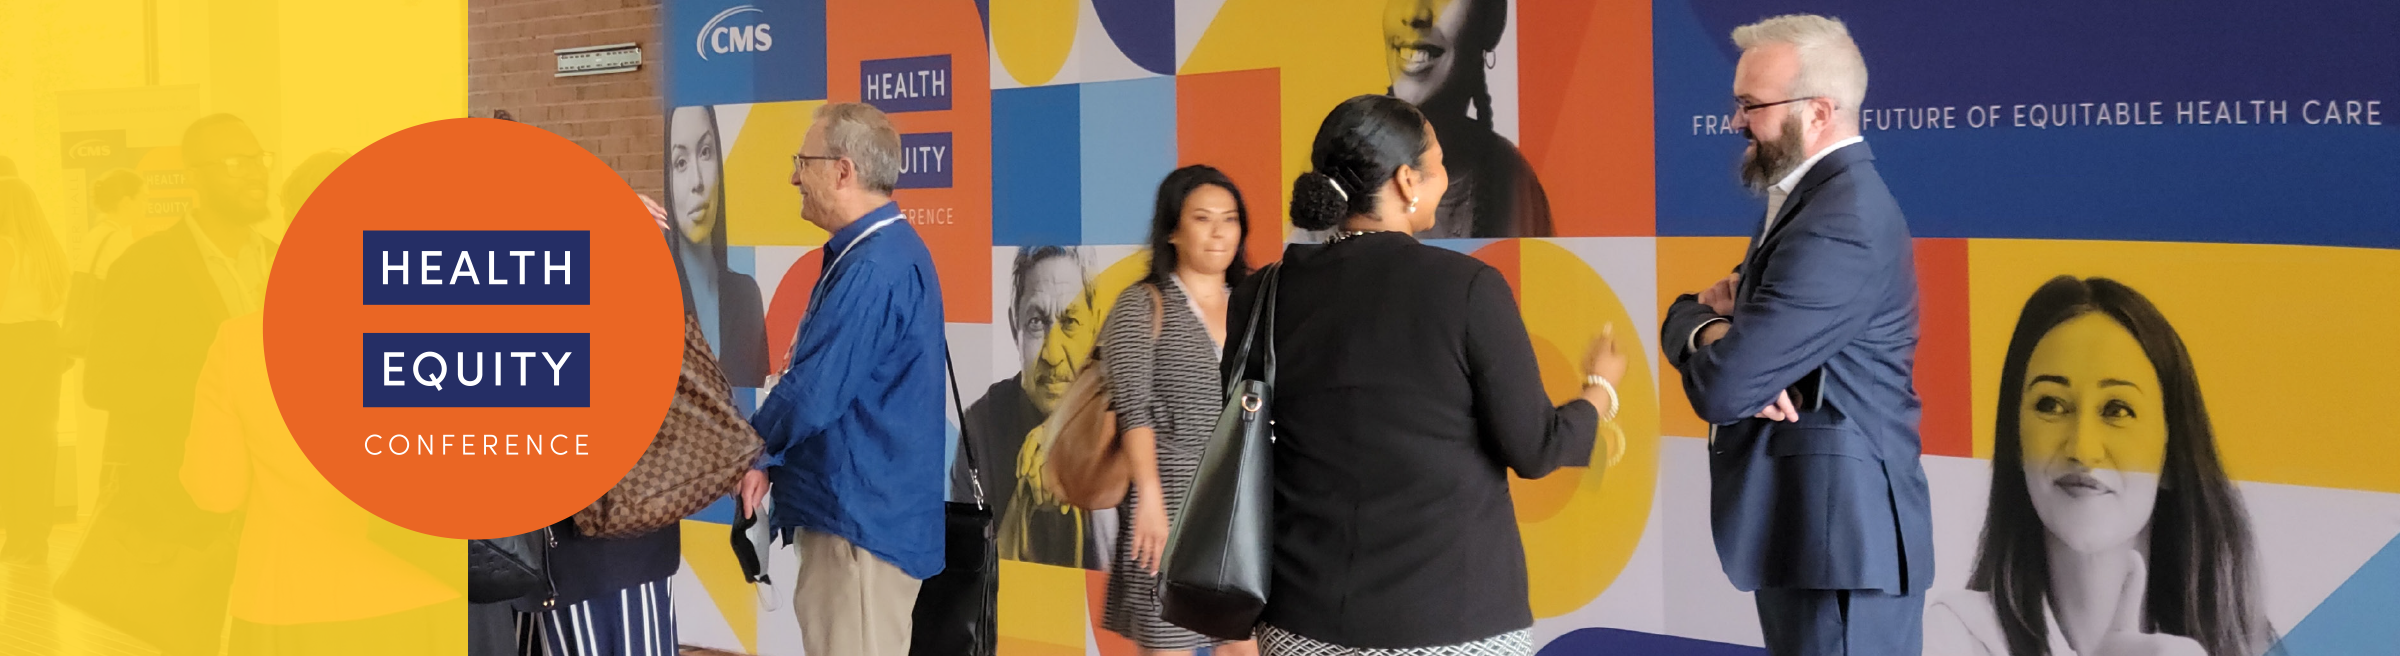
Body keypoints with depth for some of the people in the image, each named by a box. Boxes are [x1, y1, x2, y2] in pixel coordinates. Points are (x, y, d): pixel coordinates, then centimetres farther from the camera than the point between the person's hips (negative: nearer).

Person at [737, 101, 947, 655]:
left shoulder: (870, 271, -21)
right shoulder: (892, 250, 13)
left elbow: (811, 396, -24)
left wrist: (752, 450, -3)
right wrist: (769, 459, 7)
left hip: (861, 517, -10)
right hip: (876, 508, 10)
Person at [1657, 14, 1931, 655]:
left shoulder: (1838, 224, -21)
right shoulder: (1824, 194, 13)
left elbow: (1723, 386, -25)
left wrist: (1702, 319, -3)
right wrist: (1722, 318, -10)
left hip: (1840, 532, -10)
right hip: (1818, 522, 10)